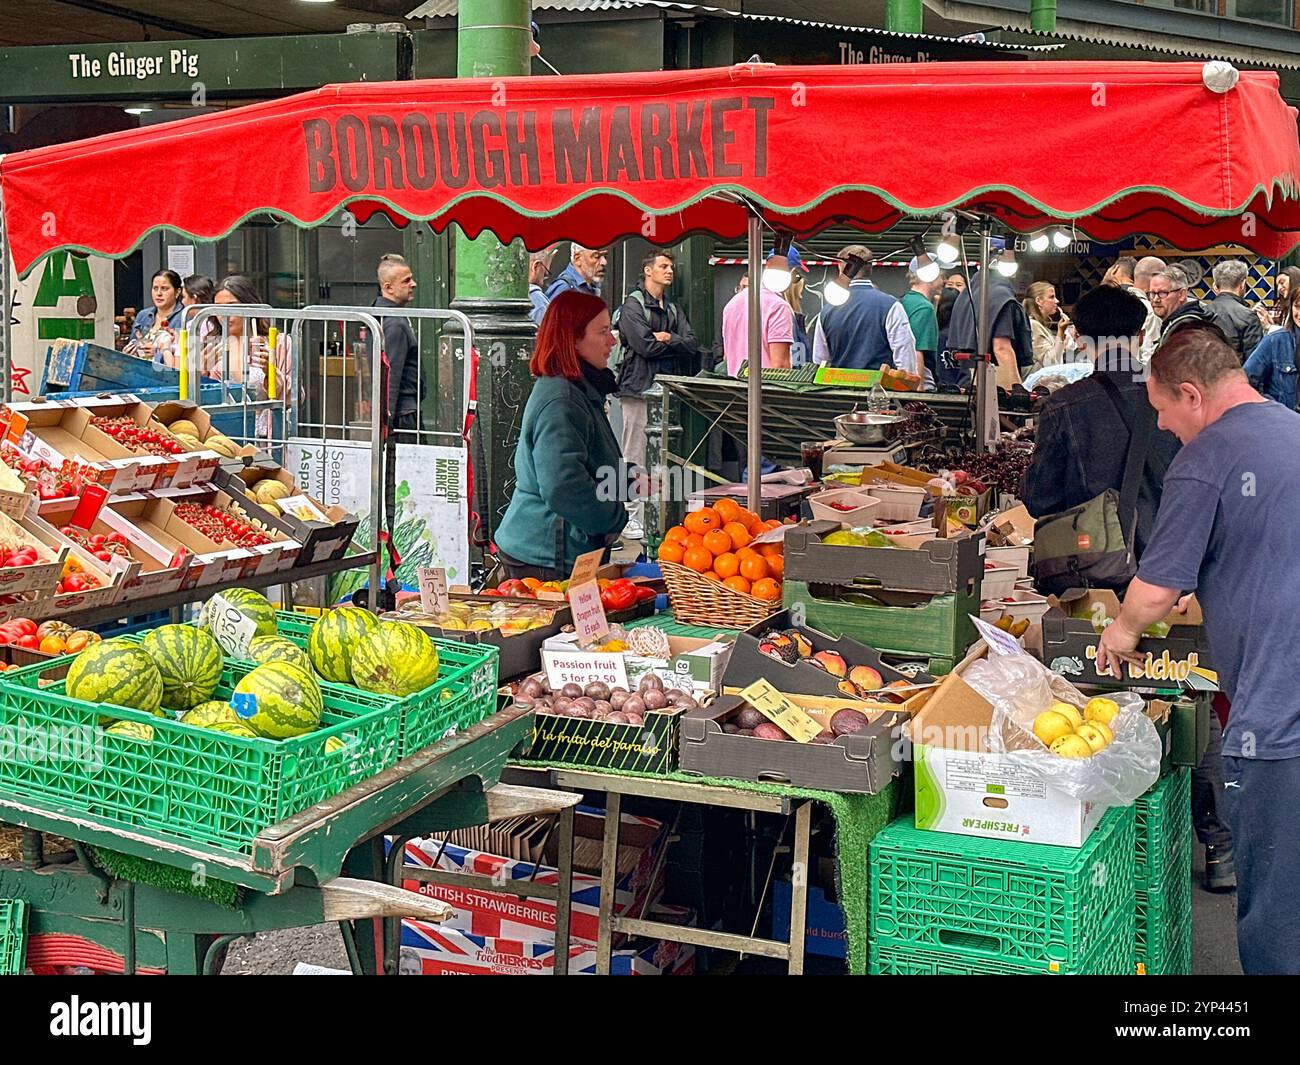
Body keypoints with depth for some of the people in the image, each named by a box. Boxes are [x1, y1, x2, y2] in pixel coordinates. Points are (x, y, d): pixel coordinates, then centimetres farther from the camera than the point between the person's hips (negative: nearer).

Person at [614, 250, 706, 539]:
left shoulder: (673, 309, 20)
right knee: (636, 456, -5)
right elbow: (644, 345, -14)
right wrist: (675, 343, -1)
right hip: (640, 387, -7)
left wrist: (667, 339, -8)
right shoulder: (632, 305, -2)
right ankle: (631, 518, -2)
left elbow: (692, 345, 8)